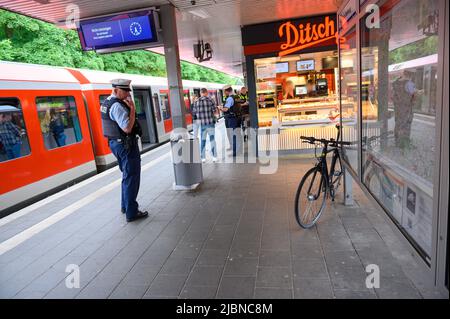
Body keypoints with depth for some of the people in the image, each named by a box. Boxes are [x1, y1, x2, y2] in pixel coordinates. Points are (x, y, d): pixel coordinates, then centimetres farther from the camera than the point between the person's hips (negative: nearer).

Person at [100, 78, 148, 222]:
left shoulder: (107, 103, 11)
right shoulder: (117, 106, -20)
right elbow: (127, 128, -27)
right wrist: (132, 108, -21)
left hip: (115, 143, 10)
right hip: (126, 144, -10)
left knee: (127, 175, 22)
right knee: (131, 177, -2)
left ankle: (126, 206, 34)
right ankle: (131, 213, 5)